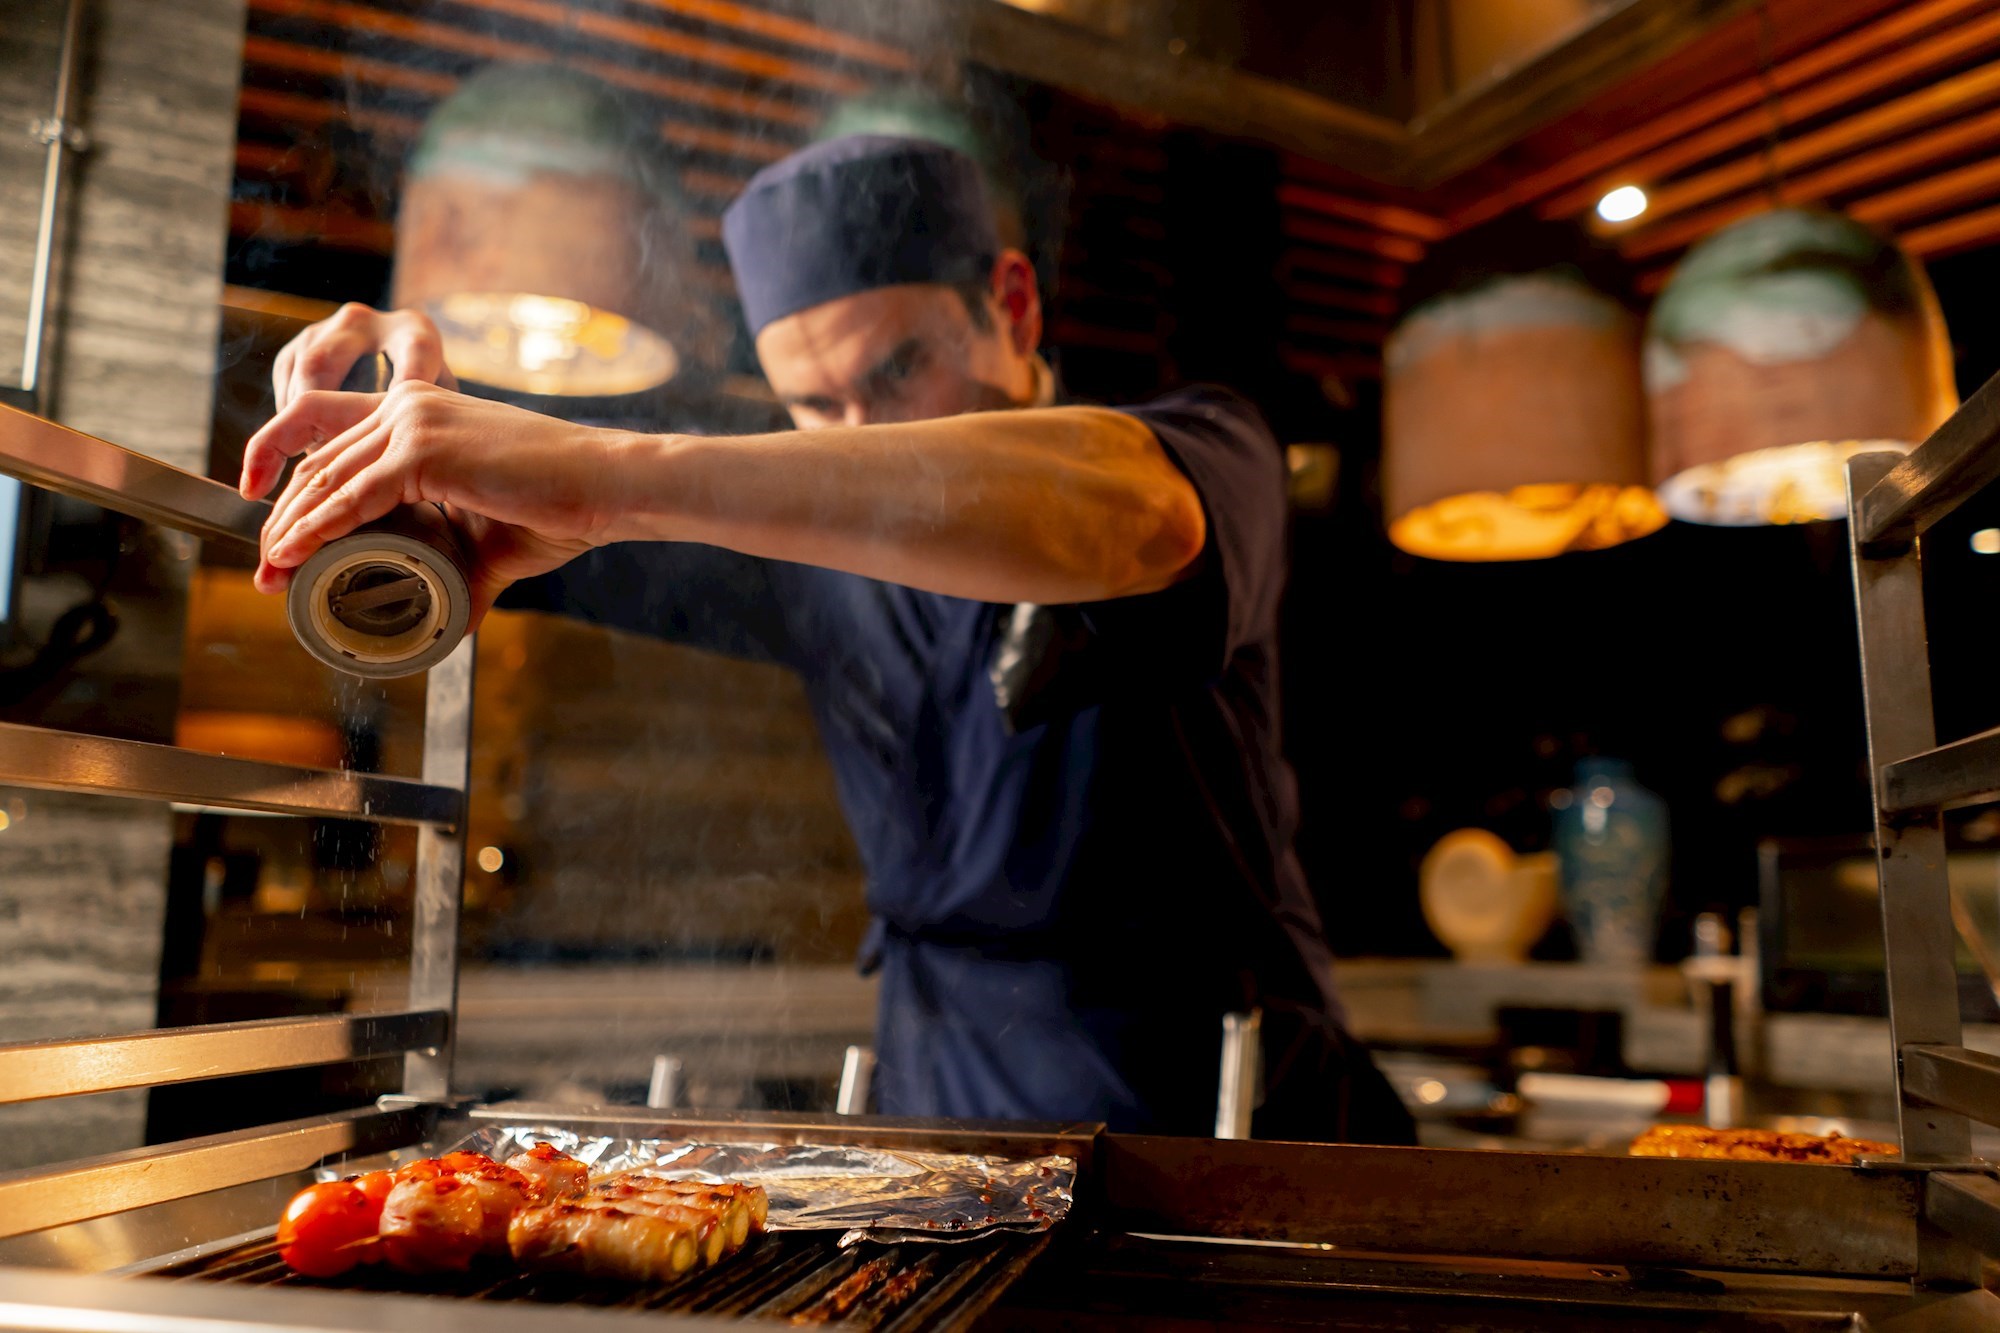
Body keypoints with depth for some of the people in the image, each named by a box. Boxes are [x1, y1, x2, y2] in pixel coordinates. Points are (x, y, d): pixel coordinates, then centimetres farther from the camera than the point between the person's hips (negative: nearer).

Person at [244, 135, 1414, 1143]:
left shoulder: (1206, 453, -9)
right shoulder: (812, 554, 6)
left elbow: (1125, 514, -33)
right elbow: (524, 529, 12)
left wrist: (626, 472, -40)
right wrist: (410, 406, -12)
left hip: (1215, 1122, -2)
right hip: (944, 1116, 3)